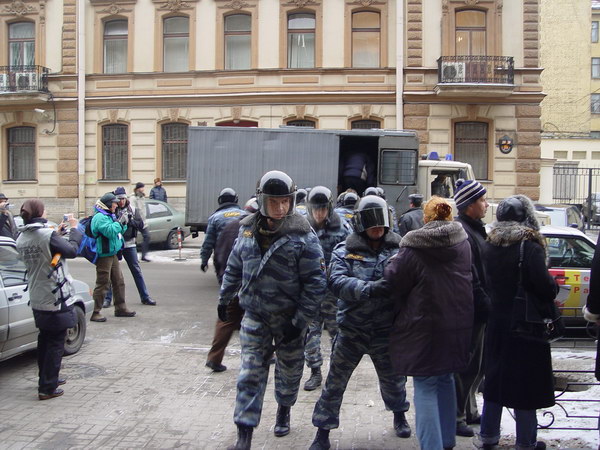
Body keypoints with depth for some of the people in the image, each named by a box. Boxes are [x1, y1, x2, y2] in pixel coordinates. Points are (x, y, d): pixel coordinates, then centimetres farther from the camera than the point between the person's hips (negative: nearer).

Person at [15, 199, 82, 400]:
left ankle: (47, 378, 33)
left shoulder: (21, 239, 3)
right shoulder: (47, 235, -21)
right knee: (56, 343, 2)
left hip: (37, 300, 8)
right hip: (56, 299, -8)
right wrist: (74, 230, 0)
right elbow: (71, 250, -15)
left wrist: (58, 232, 18)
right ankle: (47, 387, 5)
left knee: (44, 339, 20)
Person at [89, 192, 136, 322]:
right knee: (103, 284, -7)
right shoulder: (100, 217, -16)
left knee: (119, 282, 15)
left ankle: (120, 308, 25)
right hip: (104, 256, -10)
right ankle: (95, 312, -1)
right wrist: (120, 222, -17)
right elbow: (110, 231, -28)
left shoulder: (109, 216, 15)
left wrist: (123, 223, 5)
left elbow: (120, 231, 22)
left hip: (112, 254, 10)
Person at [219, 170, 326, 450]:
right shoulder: (247, 229, -1)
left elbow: (315, 282, -15)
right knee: (250, 373, -2)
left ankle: (284, 410, 45)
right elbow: (234, 267, 14)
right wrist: (224, 298, 18)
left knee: (289, 369, 18)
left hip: (288, 318, -2)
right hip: (255, 314, 2)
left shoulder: (302, 235, -15)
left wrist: (301, 320, -17)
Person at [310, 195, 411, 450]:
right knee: (335, 381, 5)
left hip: (386, 330, 2)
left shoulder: (400, 249, -1)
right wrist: (369, 288, -33)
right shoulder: (345, 251, -5)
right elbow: (337, 282, -19)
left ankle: (399, 415, 51)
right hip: (352, 330, -1)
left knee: (393, 377, 22)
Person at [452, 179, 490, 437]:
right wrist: (486, 305, -19)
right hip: (470, 311, -10)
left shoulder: (475, 229, 15)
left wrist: (487, 305, 16)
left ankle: (468, 410, 33)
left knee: (477, 364, 19)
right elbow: (469, 280, -24)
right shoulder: (461, 232, -19)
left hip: (479, 310, 10)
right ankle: (456, 416, 15)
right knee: (467, 365, 1)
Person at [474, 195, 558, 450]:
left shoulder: (491, 247, 1)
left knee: (495, 378, 17)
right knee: (525, 382, 6)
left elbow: (488, 282, 6)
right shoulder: (530, 247, -17)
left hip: (497, 323, 6)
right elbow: (546, 287, -21)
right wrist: (554, 289, -1)